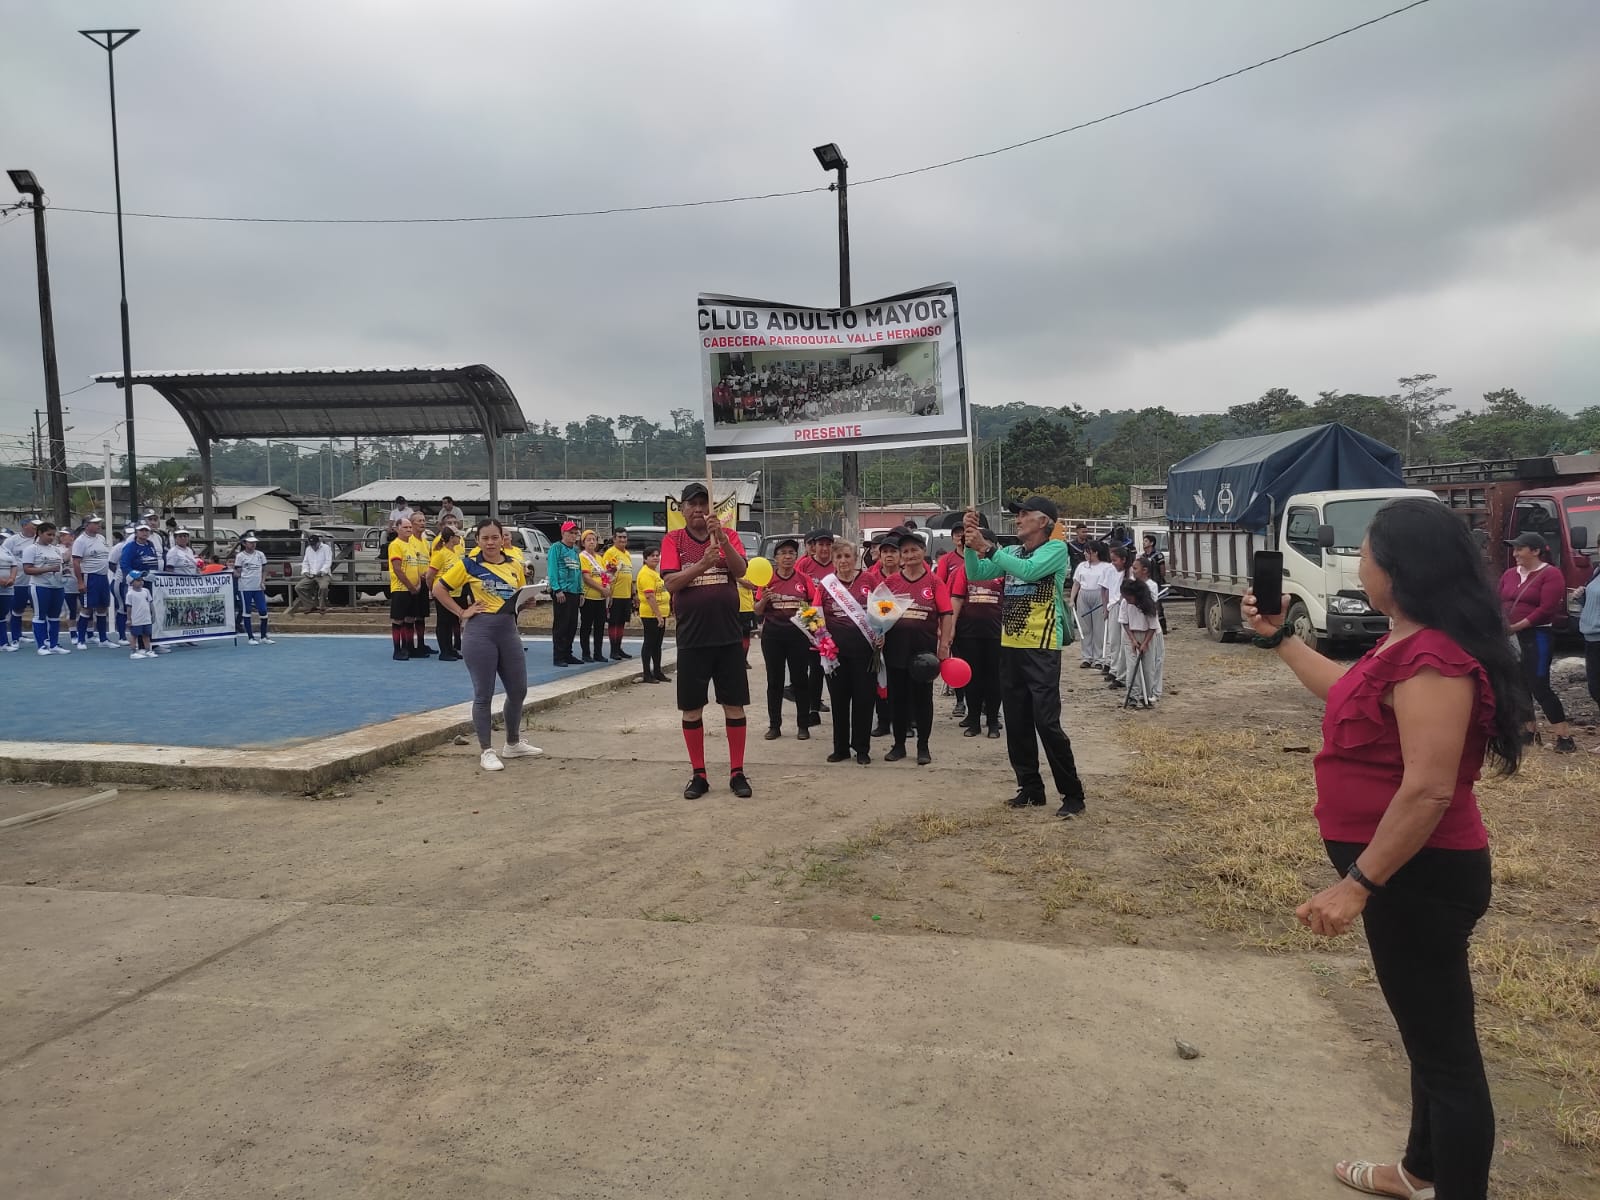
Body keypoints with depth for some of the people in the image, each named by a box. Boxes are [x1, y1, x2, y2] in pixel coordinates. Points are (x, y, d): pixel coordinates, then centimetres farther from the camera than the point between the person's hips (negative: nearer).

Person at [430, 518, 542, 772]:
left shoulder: (515, 565, 8)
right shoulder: (468, 564, -5)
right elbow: (439, 589, -3)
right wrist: (462, 613, -8)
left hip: (509, 630, 5)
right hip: (480, 632, -5)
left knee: (518, 690, 12)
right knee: (483, 694, 1)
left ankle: (513, 744, 31)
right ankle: (486, 751, 11)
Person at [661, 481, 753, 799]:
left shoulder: (728, 535, 4)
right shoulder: (673, 540, 0)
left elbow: (741, 571, -12)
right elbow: (671, 583, -12)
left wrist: (721, 539, -26)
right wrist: (702, 564, -27)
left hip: (728, 635, 1)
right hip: (691, 638, -1)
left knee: (734, 705, 4)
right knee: (691, 708, 5)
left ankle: (737, 773, 14)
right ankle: (698, 775, 17)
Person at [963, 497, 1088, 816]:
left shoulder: (1056, 548, -8)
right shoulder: (1010, 551, 11)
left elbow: (1029, 570, -25)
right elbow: (975, 573, 5)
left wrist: (988, 547, -22)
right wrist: (971, 543, -9)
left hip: (1041, 649, -7)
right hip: (1010, 646, 7)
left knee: (1047, 723, -8)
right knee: (1017, 723, 11)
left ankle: (1074, 795, 3)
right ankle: (1031, 788, 24)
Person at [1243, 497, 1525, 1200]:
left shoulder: (1431, 658, -25)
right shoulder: (1411, 643, 8)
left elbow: (1428, 791, -29)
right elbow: (1350, 694, 26)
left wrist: (1358, 884, -26)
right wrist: (1277, 638, 26)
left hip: (1421, 878, -11)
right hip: (1407, 871, 11)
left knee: (1445, 1047, 2)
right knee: (1431, 1031, 24)